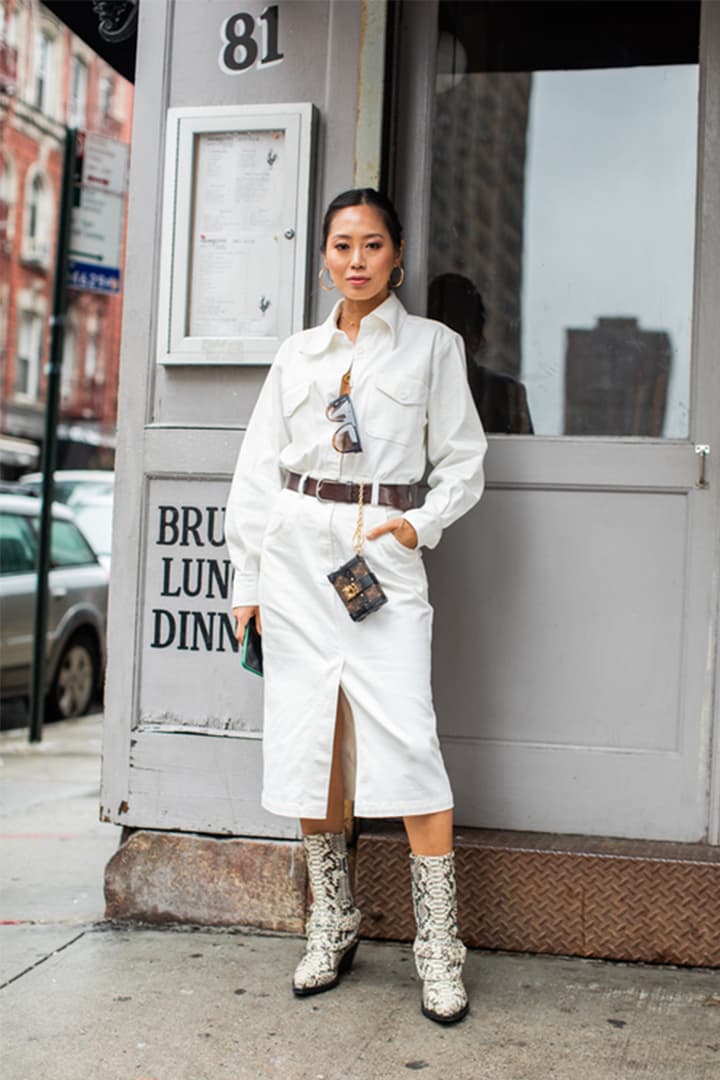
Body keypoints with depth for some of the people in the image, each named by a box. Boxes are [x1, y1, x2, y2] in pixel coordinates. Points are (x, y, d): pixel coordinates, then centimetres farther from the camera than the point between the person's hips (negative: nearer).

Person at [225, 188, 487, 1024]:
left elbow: (463, 461, 7)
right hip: (297, 553, 3)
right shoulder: (298, 353, 13)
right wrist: (247, 580, 8)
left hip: (385, 556, -3)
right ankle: (331, 929, 18)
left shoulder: (432, 346, 7)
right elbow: (258, 469, 13)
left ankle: (439, 950, -1)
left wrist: (420, 523, -11)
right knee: (308, 743, 3)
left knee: (407, 742, -11)